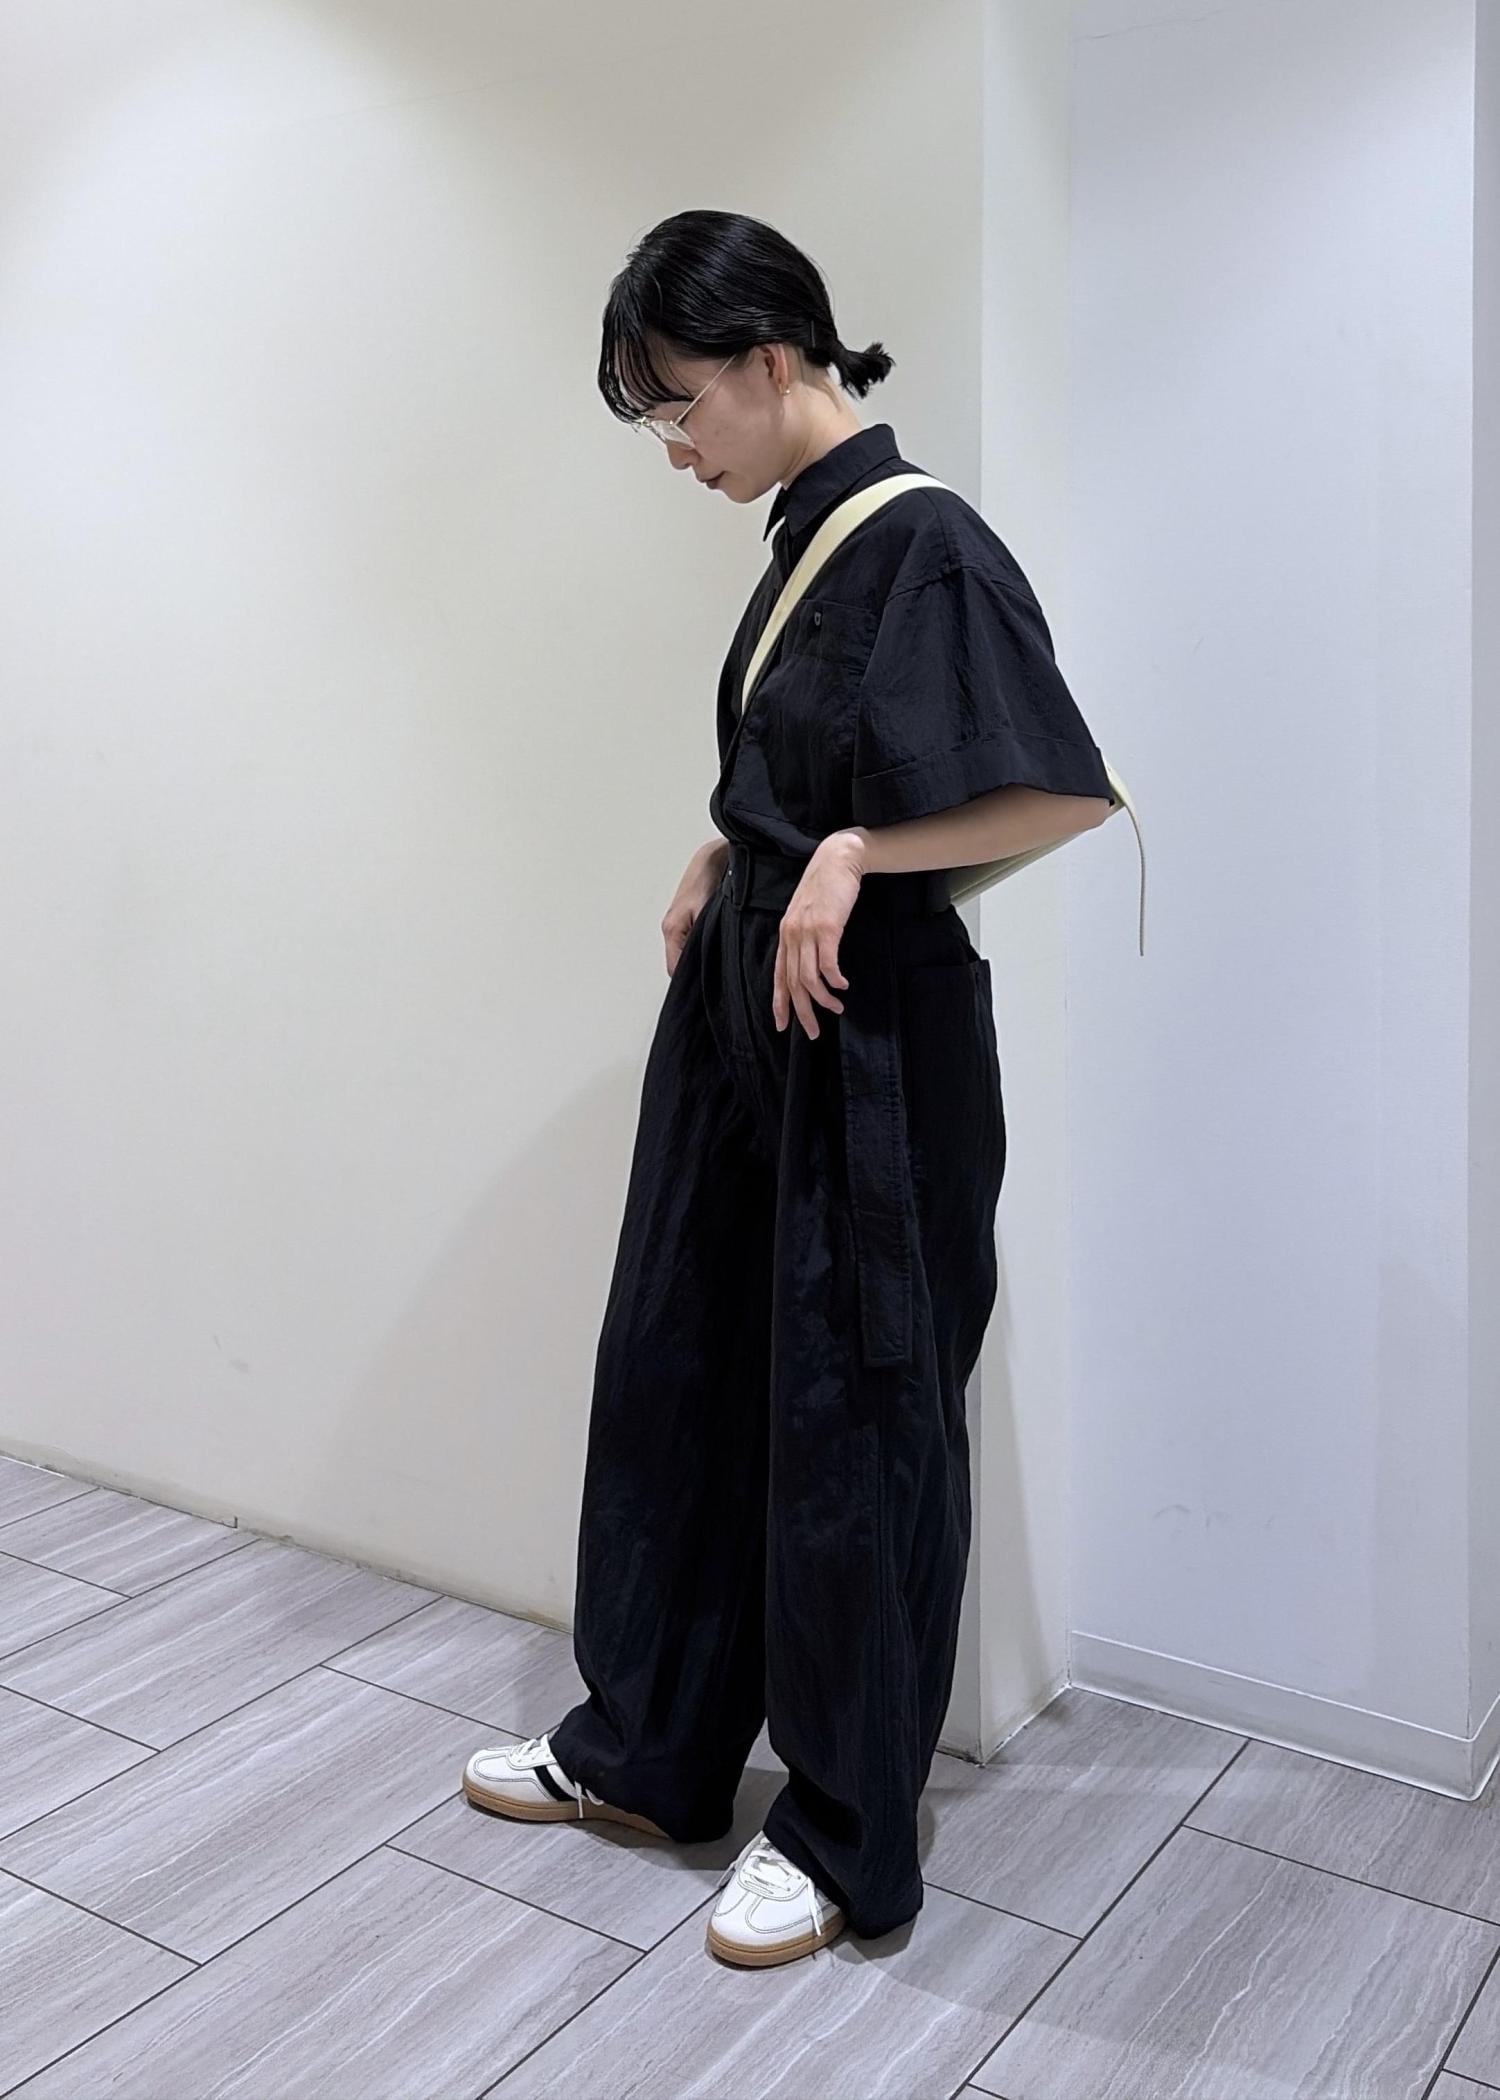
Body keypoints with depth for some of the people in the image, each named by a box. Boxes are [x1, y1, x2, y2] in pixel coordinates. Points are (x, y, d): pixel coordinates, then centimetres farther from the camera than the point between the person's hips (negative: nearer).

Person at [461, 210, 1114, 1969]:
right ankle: (646, 1744, 35)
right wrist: (725, 858, 7)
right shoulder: (804, 538, 11)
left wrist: (852, 855, -18)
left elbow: (1069, 791, -19)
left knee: (848, 1417, 3)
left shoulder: (924, 543, -15)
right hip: (744, 1015, 9)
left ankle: (845, 1836, 24)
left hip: (873, 1038, -9)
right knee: (675, 1366, 16)